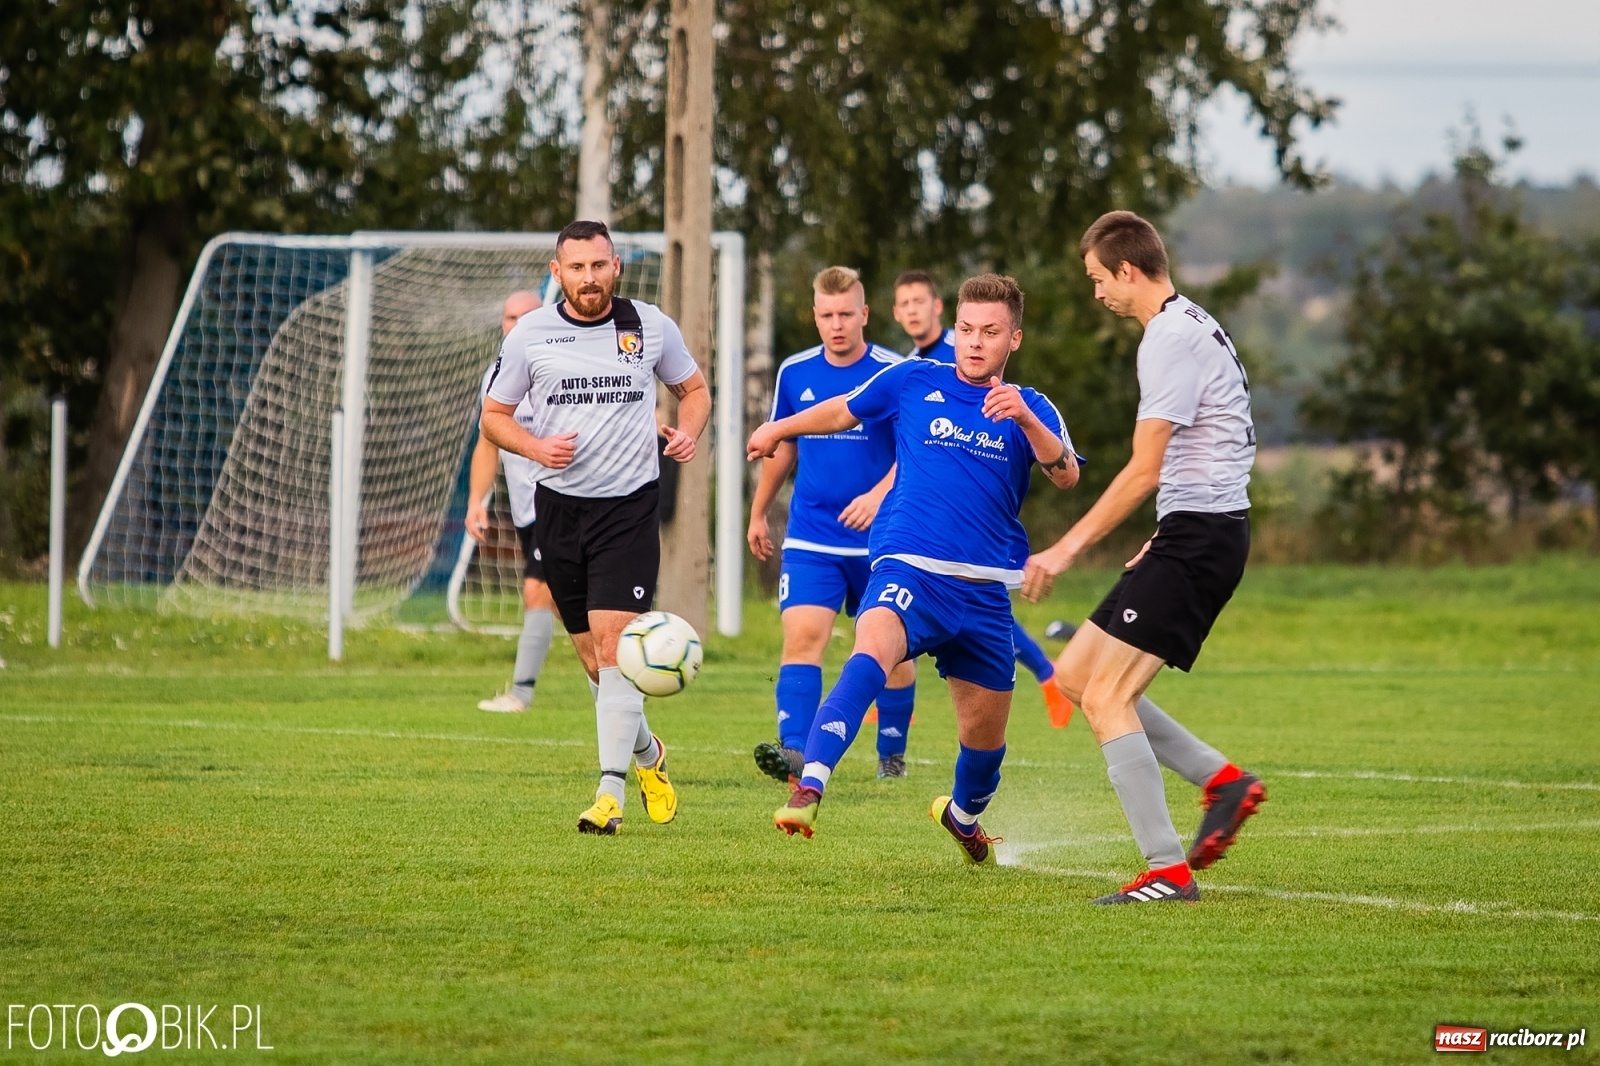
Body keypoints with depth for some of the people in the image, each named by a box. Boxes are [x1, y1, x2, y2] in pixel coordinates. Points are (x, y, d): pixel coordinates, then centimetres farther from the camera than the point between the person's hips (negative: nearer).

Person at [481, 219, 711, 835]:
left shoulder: (651, 327, 2)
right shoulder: (530, 334, 1)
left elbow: (693, 388, 17)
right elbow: (494, 415, 8)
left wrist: (688, 431, -4)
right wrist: (536, 447, -12)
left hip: (629, 506, -2)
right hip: (558, 505, 2)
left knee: (614, 644, -15)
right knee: (593, 656, 9)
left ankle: (610, 793, -18)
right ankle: (645, 752, 36)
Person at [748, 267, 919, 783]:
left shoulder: (894, 373, -8)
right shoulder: (795, 373, 4)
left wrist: (879, 494, -29)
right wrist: (758, 514, 24)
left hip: (880, 537, -2)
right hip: (811, 539, 2)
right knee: (802, 635, -16)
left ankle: (892, 753, 28)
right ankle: (793, 751, -24)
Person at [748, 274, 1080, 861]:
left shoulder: (1030, 410, 6)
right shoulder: (913, 381, 6)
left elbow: (1067, 475, -13)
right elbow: (844, 411, 24)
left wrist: (1025, 418, -29)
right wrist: (778, 429, 34)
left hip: (985, 592, 2)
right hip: (908, 569, -2)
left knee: (985, 735, 12)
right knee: (871, 652, -35)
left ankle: (963, 815, 46)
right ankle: (807, 790, -49)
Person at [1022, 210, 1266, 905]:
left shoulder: (1170, 339, -15)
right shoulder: (1195, 326, 18)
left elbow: (1144, 471, -18)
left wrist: (1068, 548, -14)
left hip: (1196, 536, -10)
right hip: (1207, 530, 10)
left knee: (1106, 696, -12)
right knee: (1075, 675, 10)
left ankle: (1168, 871, -13)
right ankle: (1223, 781, 9)